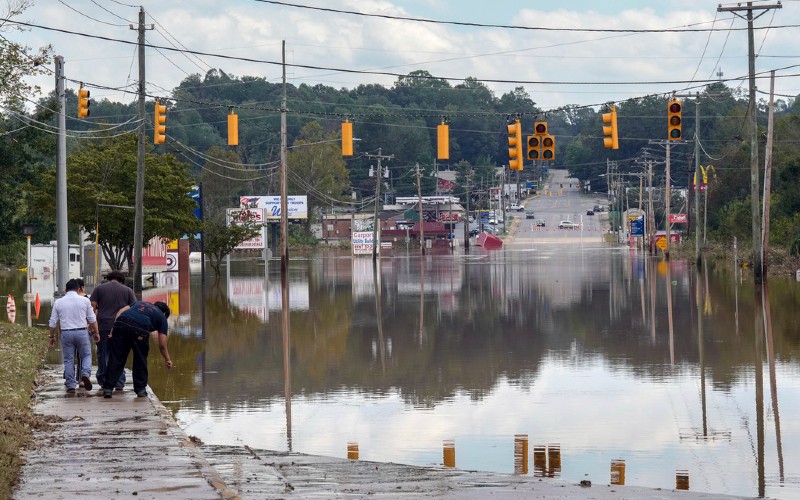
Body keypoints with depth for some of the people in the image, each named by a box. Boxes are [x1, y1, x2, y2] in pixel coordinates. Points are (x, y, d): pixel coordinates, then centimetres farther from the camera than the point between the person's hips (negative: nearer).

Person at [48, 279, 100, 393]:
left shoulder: (58, 302, 4)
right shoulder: (84, 300, 0)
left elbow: (53, 322, 7)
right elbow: (92, 319, 3)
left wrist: (52, 336, 18)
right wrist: (96, 333, 15)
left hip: (66, 333, 1)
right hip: (82, 332, -1)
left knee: (68, 360, 8)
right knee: (86, 355, 13)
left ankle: (71, 385, 7)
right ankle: (85, 374, -13)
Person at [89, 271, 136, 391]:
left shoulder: (99, 288, 9)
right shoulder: (127, 290, 10)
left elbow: (92, 307, 0)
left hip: (103, 326, 0)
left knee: (103, 354, 9)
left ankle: (103, 381, 12)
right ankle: (119, 383, 0)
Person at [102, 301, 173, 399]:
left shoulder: (140, 303, 36)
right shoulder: (161, 316, 26)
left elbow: (121, 311, 19)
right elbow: (162, 344, 23)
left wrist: (114, 328, 15)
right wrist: (167, 359, 36)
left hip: (121, 323, 3)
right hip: (139, 329, -3)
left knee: (116, 358, 6)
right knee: (140, 360, 17)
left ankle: (108, 388, 4)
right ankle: (140, 389, 22)